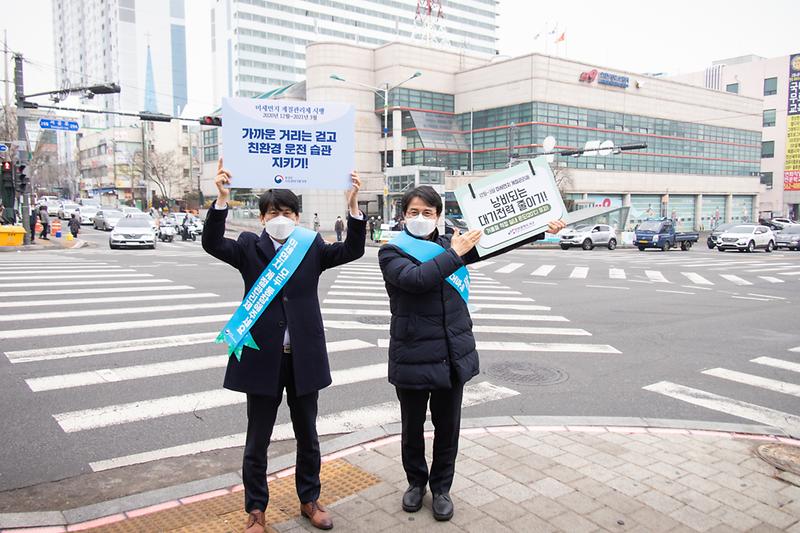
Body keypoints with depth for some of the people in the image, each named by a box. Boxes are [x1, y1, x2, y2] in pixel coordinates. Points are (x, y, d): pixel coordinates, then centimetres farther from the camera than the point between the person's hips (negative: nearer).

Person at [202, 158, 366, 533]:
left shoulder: (312, 246, 3)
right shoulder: (249, 247, 0)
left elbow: (352, 251, -9)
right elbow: (212, 243, -15)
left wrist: (353, 205, -22)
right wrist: (222, 198, -29)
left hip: (303, 357, 2)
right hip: (262, 356, -1)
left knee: (307, 436, 17)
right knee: (257, 440, 12)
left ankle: (309, 500, 37)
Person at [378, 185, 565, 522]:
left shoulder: (451, 244, 6)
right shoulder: (391, 252, -5)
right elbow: (415, 278, -24)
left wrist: (543, 229, 5)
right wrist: (454, 254, -20)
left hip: (453, 354, 3)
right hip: (413, 356, -2)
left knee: (447, 427, 13)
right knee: (412, 427, 14)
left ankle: (441, 487, 34)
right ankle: (416, 482, 38)